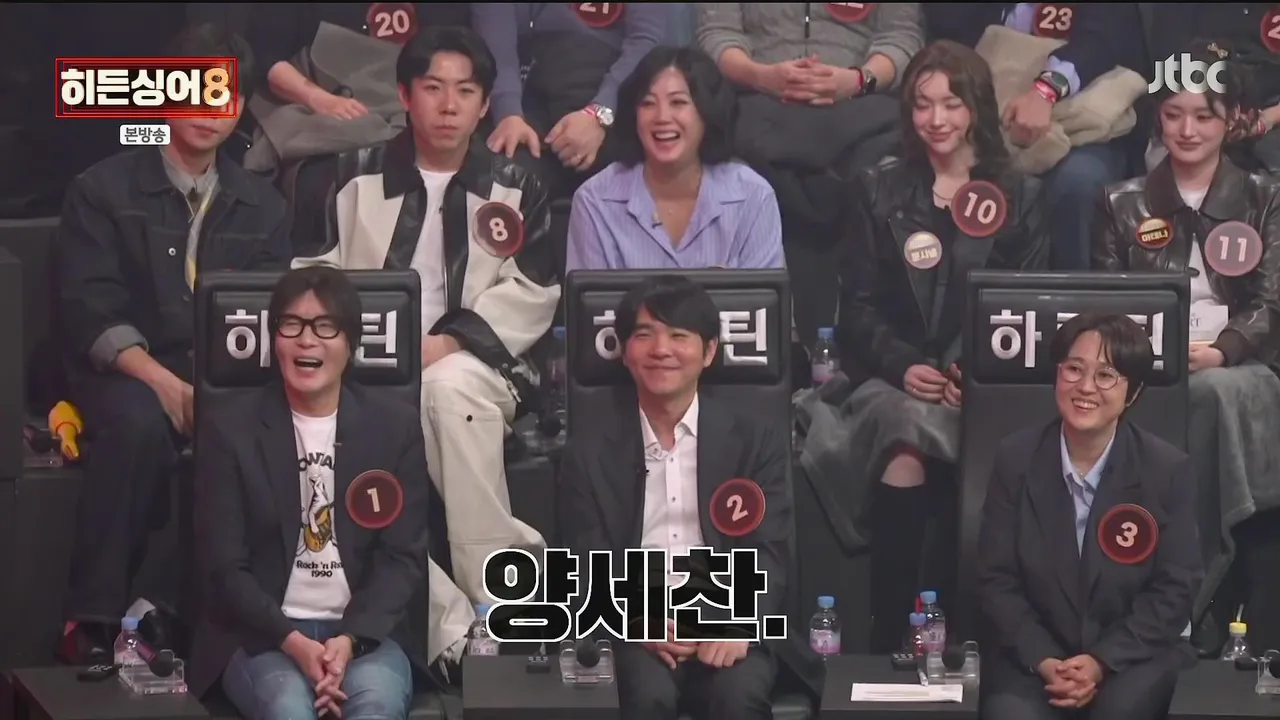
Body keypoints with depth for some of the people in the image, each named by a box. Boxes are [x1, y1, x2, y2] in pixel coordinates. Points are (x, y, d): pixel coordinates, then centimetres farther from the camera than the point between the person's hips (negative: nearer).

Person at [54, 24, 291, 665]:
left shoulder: (261, 207, 14)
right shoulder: (103, 190, 2)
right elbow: (89, 312, -8)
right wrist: (165, 382, -23)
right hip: (126, 371, -3)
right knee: (140, 423, -38)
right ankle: (93, 619, -31)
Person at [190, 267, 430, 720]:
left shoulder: (395, 424, 7)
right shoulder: (230, 427, 3)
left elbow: (404, 556, 4)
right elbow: (224, 565, -1)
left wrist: (350, 640, -14)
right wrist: (293, 642, -17)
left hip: (365, 631, 1)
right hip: (263, 634, -1)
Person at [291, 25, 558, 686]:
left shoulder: (515, 188, 11)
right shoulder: (355, 178, 12)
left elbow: (532, 294, 2)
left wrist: (446, 342, -13)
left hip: (474, 366, -1)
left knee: (450, 387, -38)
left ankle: (501, 600, -33)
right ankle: (450, 621, -36)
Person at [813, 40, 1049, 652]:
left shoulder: (1019, 197, 12)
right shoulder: (878, 191, 12)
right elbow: (857, 306, 6)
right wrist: (904, 366, -13)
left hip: (985, 383, 0)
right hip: (893, 375, 1)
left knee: (905, 442, -35)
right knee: (905, 421, -36)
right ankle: (887, 639, -35)